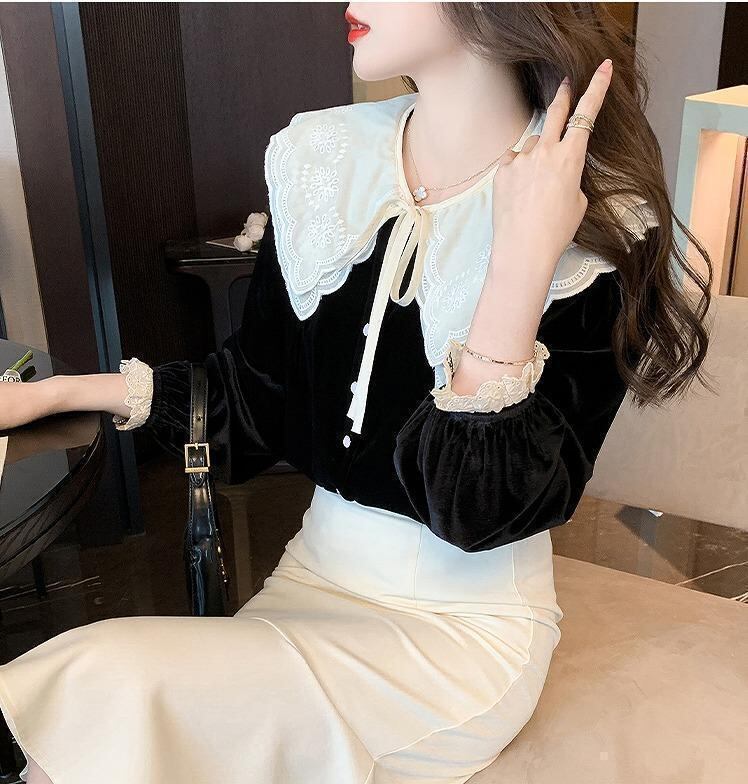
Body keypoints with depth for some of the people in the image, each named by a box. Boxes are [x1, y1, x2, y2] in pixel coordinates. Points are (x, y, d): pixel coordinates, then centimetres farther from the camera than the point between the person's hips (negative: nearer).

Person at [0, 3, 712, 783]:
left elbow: (481, 509, -20)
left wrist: (523, 261, -27)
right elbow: (258, 391, 7)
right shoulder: (320, 160, -1)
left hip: (464, 630, -4)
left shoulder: (599, 227, -15)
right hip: (313, 581, 5)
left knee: (105, 696, -21)